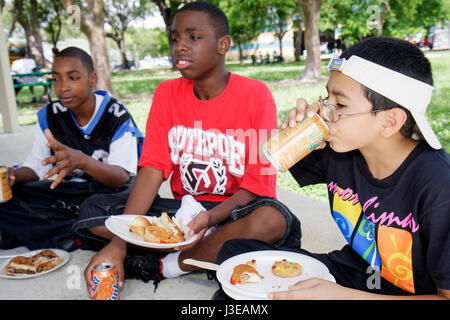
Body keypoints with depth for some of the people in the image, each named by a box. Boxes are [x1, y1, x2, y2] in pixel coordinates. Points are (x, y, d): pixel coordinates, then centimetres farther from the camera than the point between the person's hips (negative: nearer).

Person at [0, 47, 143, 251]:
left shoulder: (116, 116, -13)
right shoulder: (49, 116, 3)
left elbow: (122, 177, -22)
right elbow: (35, 166, 6)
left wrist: (82, 161, -42)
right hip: (67, 193, 6)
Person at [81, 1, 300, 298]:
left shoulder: (256, 95, -10)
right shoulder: (167, 94, 2)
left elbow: (258, 183, -12)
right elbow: (153, 169, -8)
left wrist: (209, 218, -30)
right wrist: (119, 243, -20)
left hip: (234, 209, -3)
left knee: (272, 220, -36)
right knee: (93, 210, -12)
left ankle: (161, 266, -16)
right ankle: (213, 249, -15)